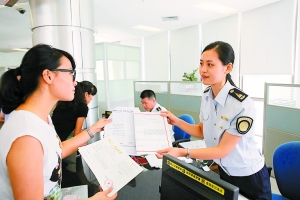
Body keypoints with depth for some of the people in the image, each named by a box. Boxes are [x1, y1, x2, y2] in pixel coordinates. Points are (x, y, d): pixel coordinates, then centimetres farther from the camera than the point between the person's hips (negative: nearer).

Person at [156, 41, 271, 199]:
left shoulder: (243, 104, -30)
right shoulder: (207, 95, -9)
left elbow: (223, 150, -25)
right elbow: (202, 132, 3)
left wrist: (182, 152, -32)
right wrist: (176, 121, -10)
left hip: (248, 176, -6)